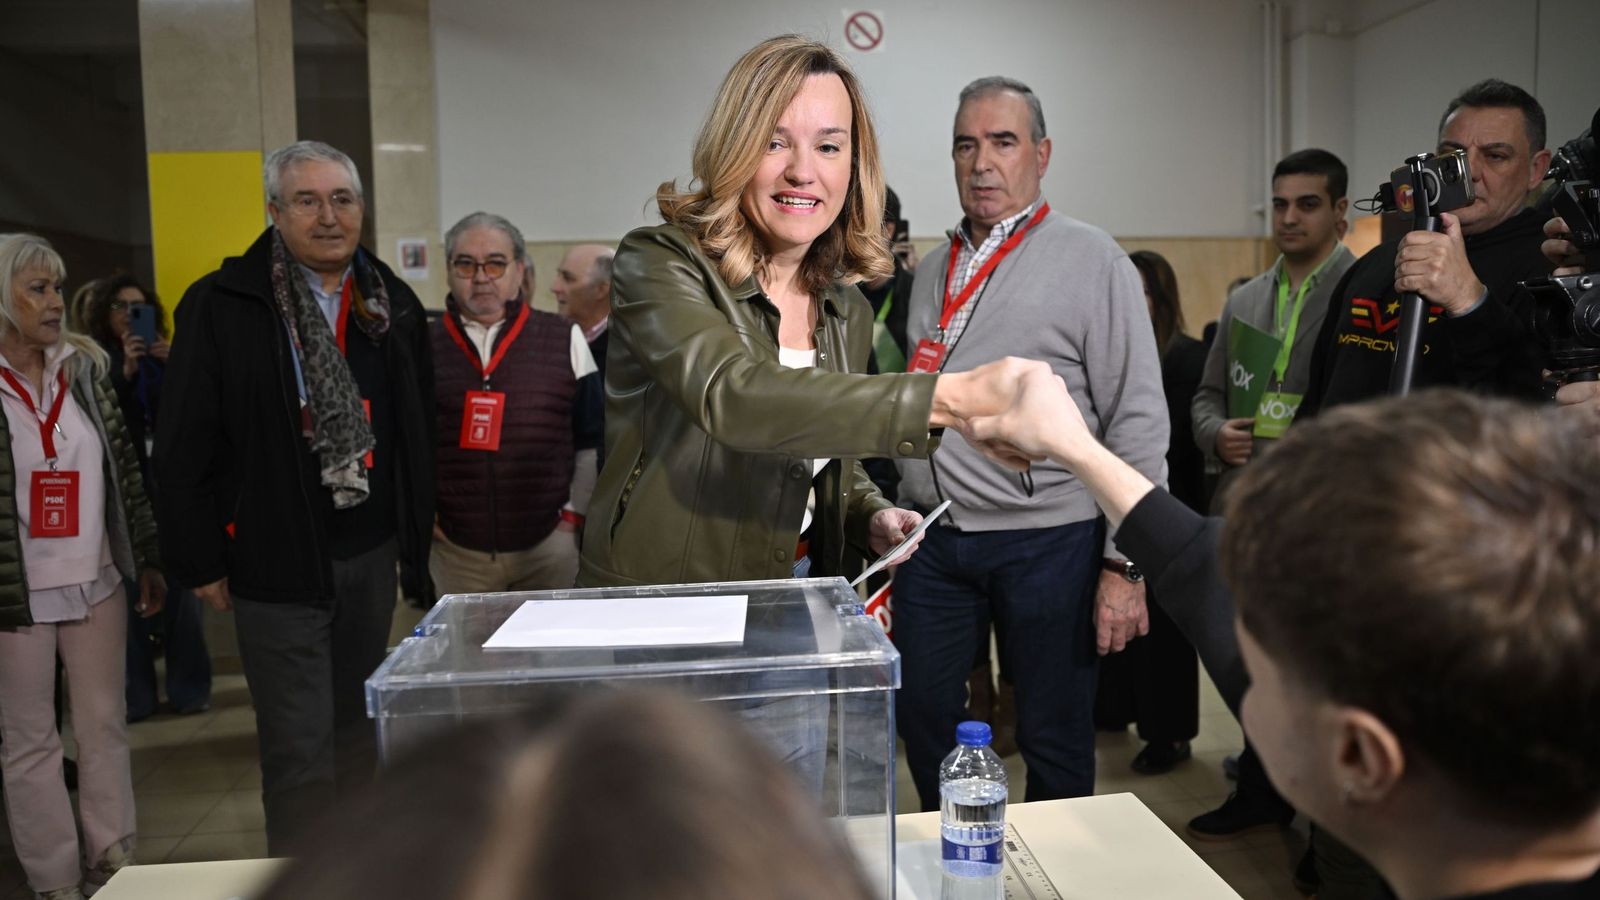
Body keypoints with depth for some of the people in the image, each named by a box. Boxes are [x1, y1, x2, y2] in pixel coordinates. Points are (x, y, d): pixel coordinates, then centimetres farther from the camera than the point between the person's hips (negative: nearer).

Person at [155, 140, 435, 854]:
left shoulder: (393, 305, 7)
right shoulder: (221, 305, -7)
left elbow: (419, 434, 11)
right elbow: (182, 449, -6)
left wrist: (417, 538, 9)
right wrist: (200, 561, -6)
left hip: (372, 555, 5)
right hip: (277, 563, -5)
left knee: (356, 733, 18)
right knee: (299, 751, 1)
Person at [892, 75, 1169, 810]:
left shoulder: (1092, 260, -5)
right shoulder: (933, 270, 13)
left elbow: (1137, 421, -9)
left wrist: (1126, 564, -13)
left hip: (1047, 538, -5)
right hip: (933, 540, 6)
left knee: (1055, 739, 8)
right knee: (921, 719, 13)